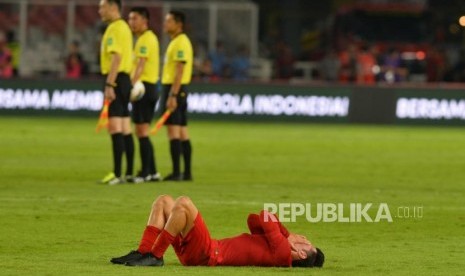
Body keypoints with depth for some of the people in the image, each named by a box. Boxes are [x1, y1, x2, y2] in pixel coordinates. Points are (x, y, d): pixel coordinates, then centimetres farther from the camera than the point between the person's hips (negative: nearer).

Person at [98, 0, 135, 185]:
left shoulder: (114, 29, -13)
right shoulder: (124, 27, 18)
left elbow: (116, 57, -21)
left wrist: (109, 85, -25)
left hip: (116, 80, -10)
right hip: (124, 80, 10)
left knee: (115, 127, -12)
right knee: (125, 129, 11)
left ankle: (117, 174, -16)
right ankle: (129, 173, 14)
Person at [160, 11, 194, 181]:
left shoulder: (181, 42, -14)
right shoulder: (176, 42, 18)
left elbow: (180, 71, -20)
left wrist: (172, 95, -24)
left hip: (175, 89, -10)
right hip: (178, 90, 10)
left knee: (174, 131, -11)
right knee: (182, 132, 10)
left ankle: (176, 173, -14)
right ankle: (187, 172, 12)